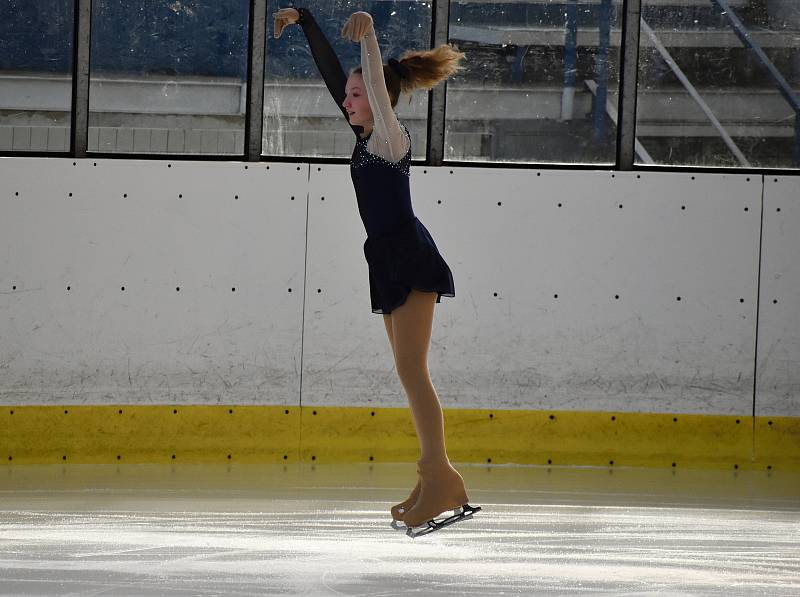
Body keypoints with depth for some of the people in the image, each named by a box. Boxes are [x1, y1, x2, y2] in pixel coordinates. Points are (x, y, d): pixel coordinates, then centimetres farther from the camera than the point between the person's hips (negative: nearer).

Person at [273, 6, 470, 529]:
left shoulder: (390, 135, -8)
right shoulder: (366, 135, 13)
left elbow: (378, 87, -27)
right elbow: (332, 74, 18)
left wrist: (369, 36, -40)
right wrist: (304, 21, 20)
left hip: (409, 256, -10)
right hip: (390, 261, 10)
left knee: (411, 369, -15)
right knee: (410, 372, 9)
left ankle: (439, 475, -18)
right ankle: (437, 479, 10)